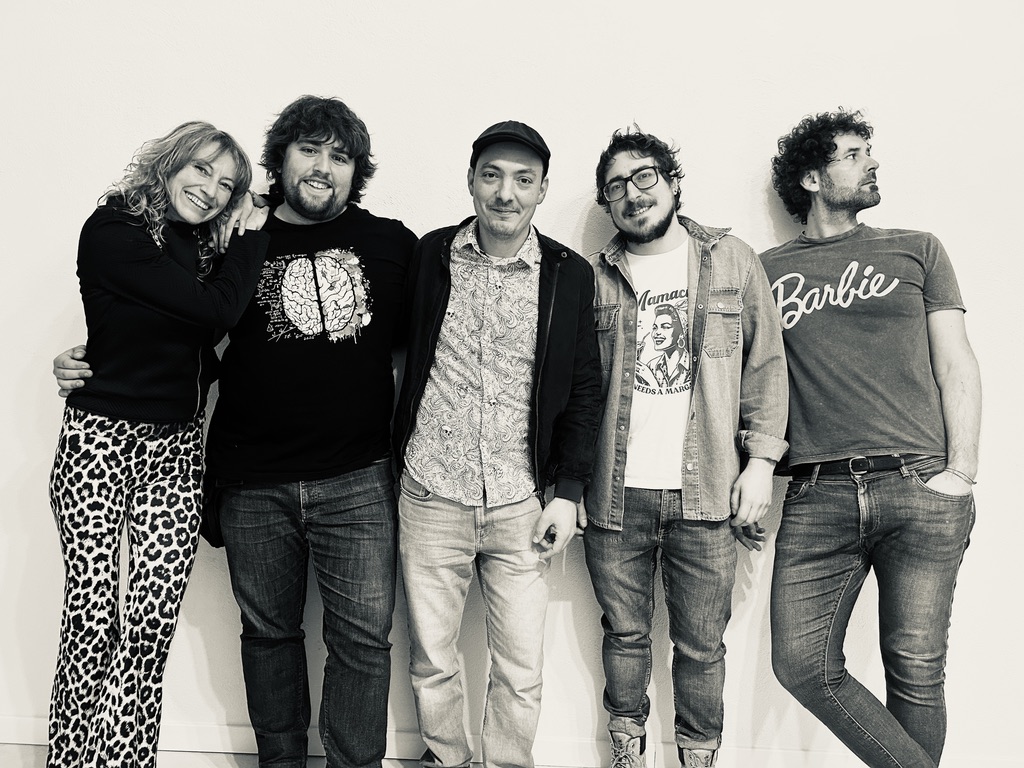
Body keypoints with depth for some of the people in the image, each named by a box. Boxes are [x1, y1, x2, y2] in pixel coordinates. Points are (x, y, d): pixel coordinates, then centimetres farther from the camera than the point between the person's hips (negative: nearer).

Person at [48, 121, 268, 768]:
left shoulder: (206, 248, 14)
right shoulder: (113, 230, -5)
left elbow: (207, 345, 10)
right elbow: (215, 310, -14)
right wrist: (255, 238, -2)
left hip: (177, 448, 5)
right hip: (102, 440, -4)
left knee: (153, 627, -1)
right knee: (94, 618, -3)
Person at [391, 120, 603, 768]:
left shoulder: (571, 275, 0)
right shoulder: (428, 258, 0)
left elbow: (585, 390, 4)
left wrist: (569, 492, -1)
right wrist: (394, 458, 4)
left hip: (522, 507, 0)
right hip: (431, 500, 1)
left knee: (521, 672, 7)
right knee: (432, 663, 13)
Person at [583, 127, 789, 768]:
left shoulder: (733, 260, 6)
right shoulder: (594, 277, 6)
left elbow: (766, 365, 5)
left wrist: (761, 461, -3)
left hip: (705, 496, -1)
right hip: (616, 493, 1)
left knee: (702, 645, 7)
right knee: (625, 634, 12)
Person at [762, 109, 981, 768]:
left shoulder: (916, 250, 14)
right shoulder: (769, 270, 14)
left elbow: (957, 365, 8)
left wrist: (960, 473, -4)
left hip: (919, 490, 0)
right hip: (820, 493, 1)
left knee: (916, 671, 0)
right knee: (802, 662, -6)